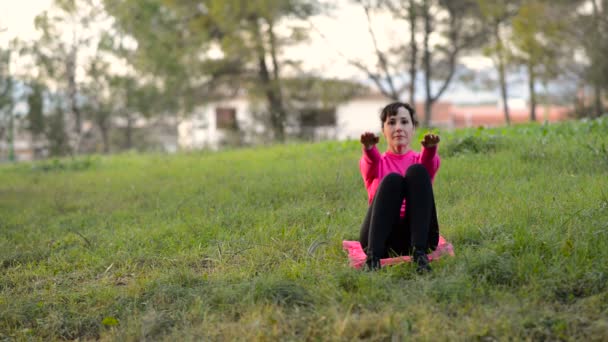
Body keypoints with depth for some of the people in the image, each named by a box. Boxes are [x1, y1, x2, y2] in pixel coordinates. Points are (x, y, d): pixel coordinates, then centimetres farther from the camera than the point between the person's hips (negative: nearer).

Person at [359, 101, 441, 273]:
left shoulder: (418, 160, 18)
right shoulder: (375, 163, 18)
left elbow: (429, 163, -8)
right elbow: (371, 161, -9)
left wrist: (430, 149, -35)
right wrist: (368, 149, -36)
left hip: (418, 235, 1)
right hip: (383, 238, -1)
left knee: (417, 171, -20)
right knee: (392, 180, -25)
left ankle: (419, 253, -34)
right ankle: (373, 256, -41)